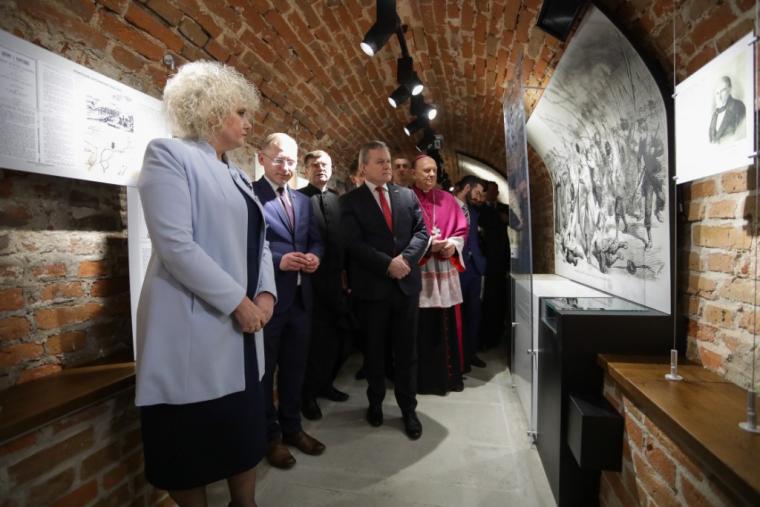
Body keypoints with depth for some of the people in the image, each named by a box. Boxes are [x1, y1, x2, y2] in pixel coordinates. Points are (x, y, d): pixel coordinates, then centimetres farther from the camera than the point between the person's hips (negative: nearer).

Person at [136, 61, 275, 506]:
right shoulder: (170, 155, -7)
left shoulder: (236, 175, 16)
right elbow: (175, 244, -19)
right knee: (192, 439, 9)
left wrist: (265, 294, -4)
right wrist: (237, 302, -17)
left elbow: (258, 241, 13)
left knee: (247, 431, 16)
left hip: (243, 327, 8)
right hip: (194, 328, -7)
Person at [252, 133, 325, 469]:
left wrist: (314, 256, -5)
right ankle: (270, 436, 28)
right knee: (264, 370, 10)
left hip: (300, 296, 7)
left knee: (295, 368, 18)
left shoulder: (303, 200, 14)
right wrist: (278, 261, -23)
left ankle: (292, 428, 36)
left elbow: (315, 240, 16)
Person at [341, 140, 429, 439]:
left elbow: (421, 232, 3)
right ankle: (375, 402, 33)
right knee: (375, 350, 13)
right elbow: (354, 243, -11)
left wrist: (406, 259, -14)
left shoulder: (407, 195, 8)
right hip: (372, 286, -2)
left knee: (407, 350, 9)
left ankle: (408, 408, 24)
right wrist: (388, 263, -19)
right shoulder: (351, 201, -2)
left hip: (406, 283, 2)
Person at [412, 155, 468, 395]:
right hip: (418, 272, -4)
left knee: (448, 326, 9)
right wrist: (427, 244, -18)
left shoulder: (448, 199, 13)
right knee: (422, 328, -1)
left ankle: (450, 377, 22)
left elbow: (461, 229, 10)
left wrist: (453, 244, -10)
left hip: (446, 270, 5)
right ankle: (425, 380, 12)